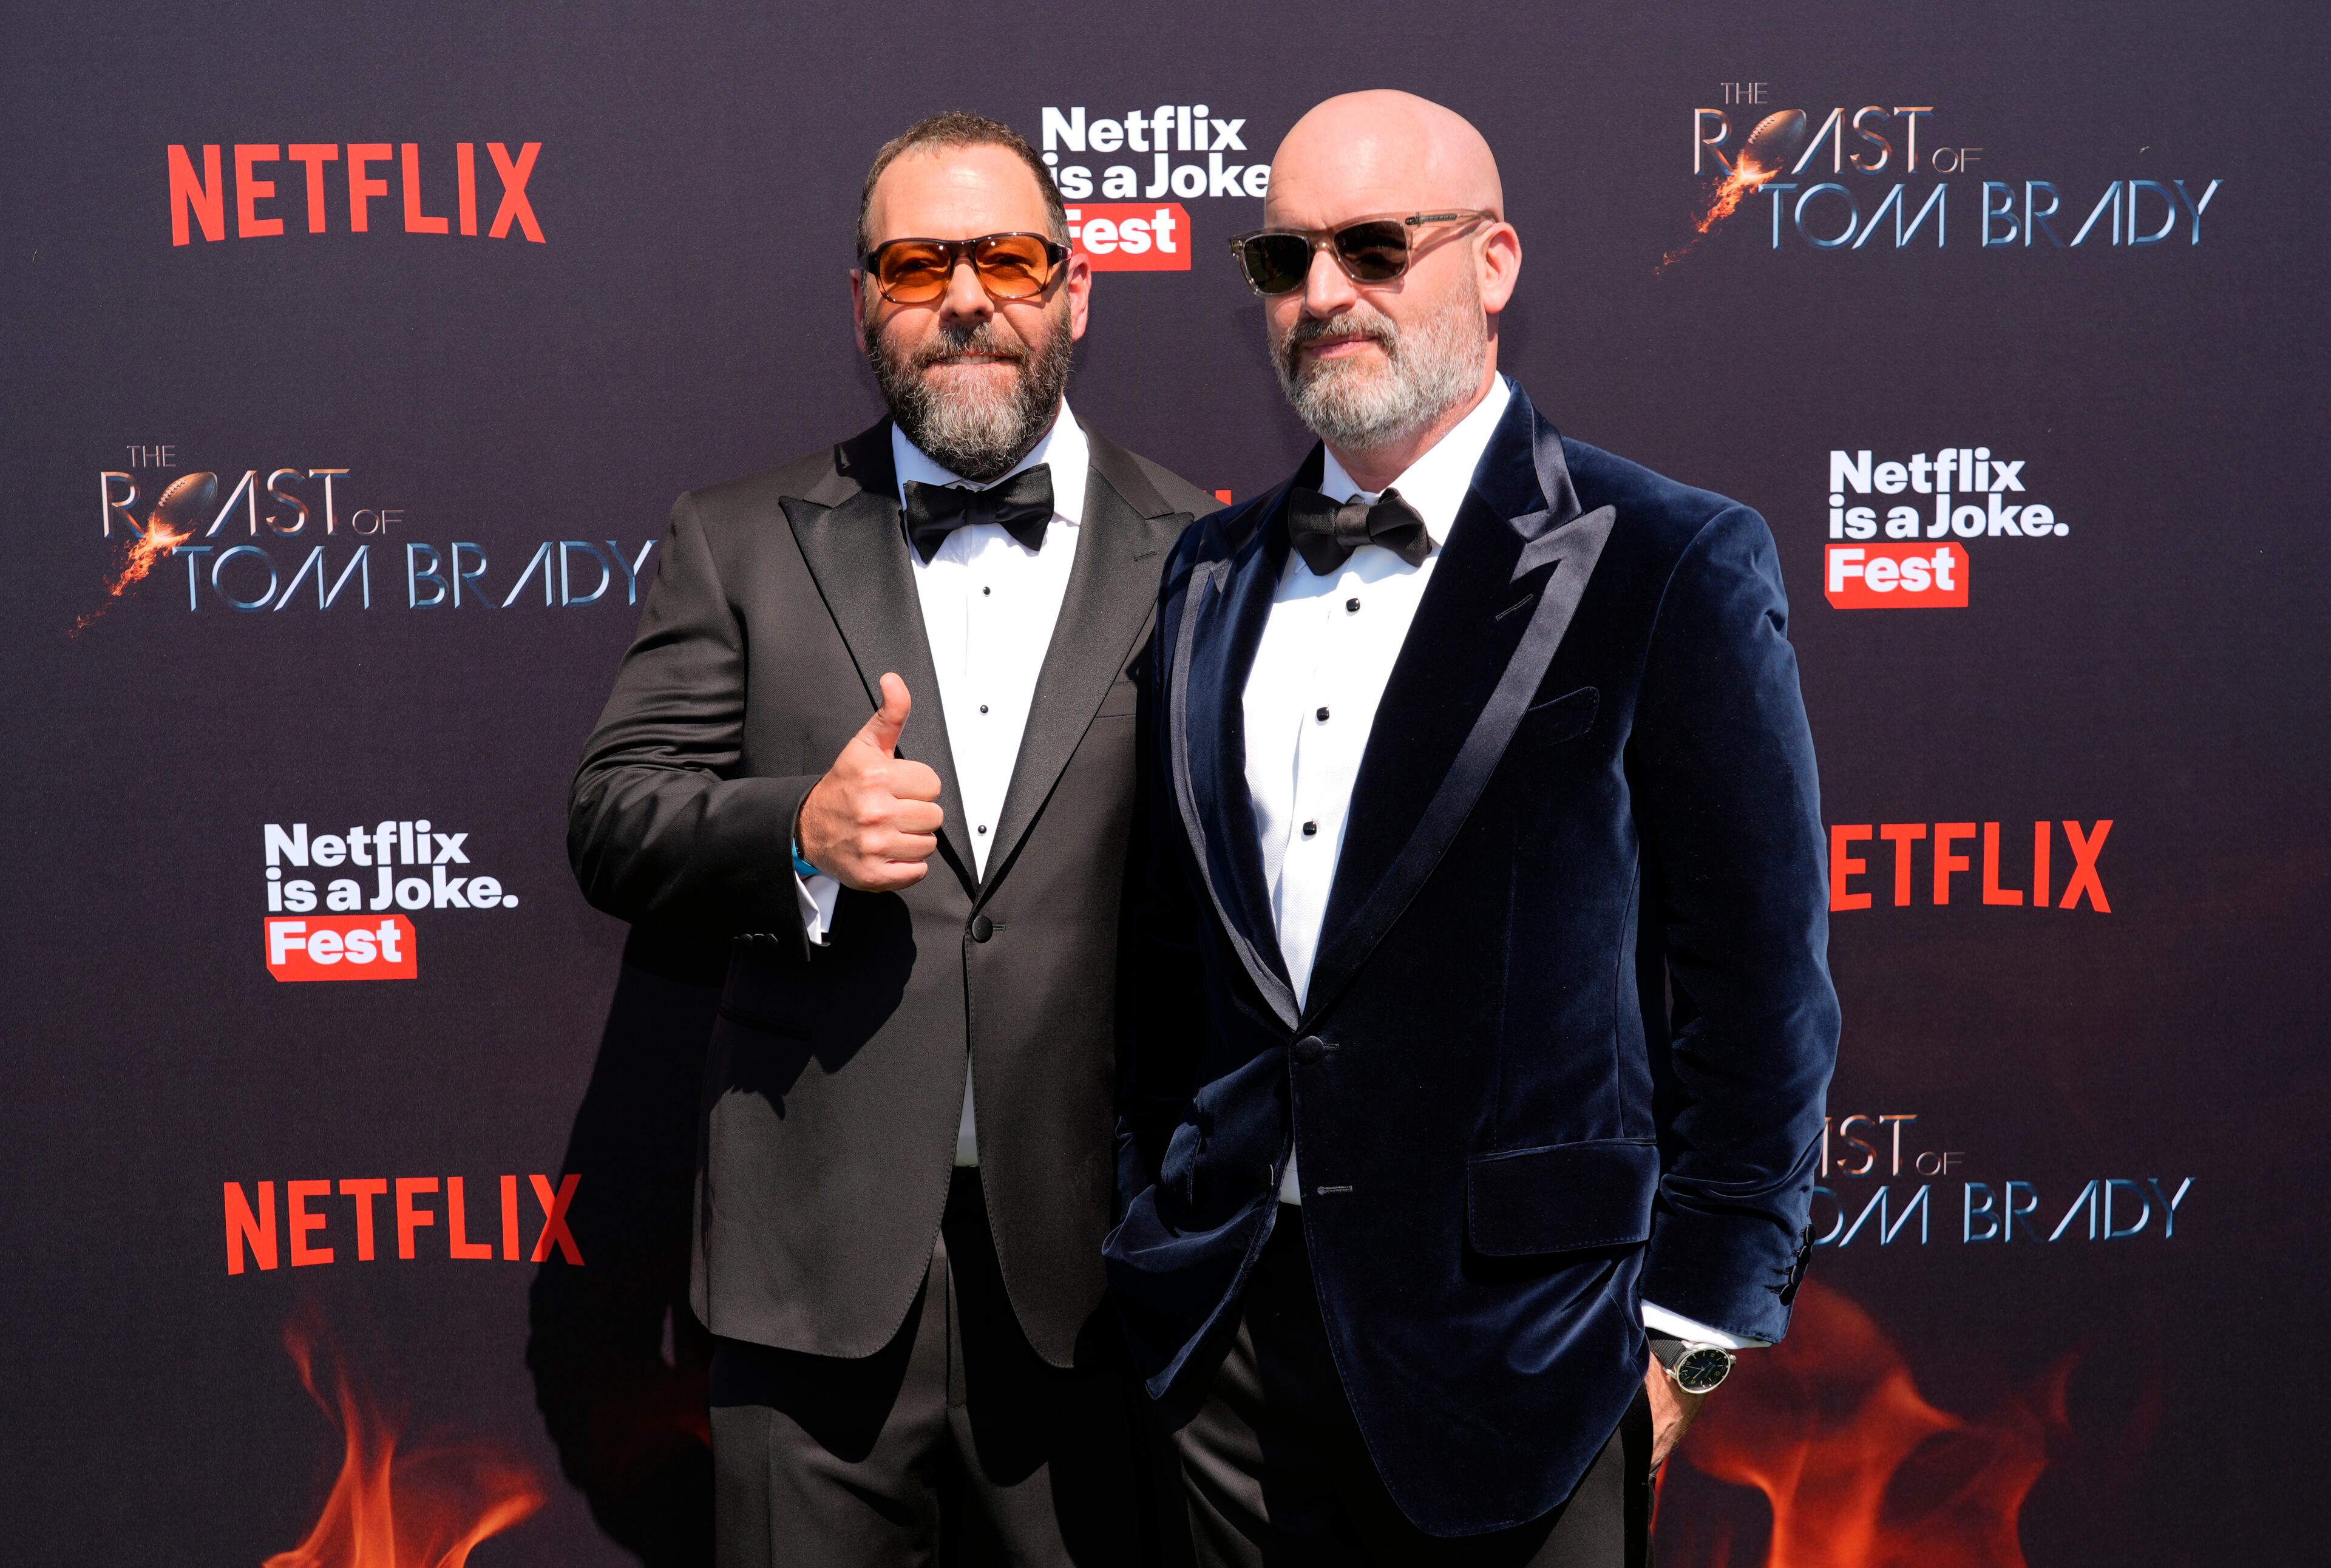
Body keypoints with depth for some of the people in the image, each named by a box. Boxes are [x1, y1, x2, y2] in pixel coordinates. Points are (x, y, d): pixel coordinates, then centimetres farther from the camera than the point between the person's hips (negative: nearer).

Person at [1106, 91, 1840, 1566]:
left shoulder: (1672, 566, -8)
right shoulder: (1213, 571, 8)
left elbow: (1760, 985, -8)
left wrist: (1689, 1328, -8)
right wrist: (1154, 1224, 12)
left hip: (1516, 1338, -4)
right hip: (1233, 1319, 5)